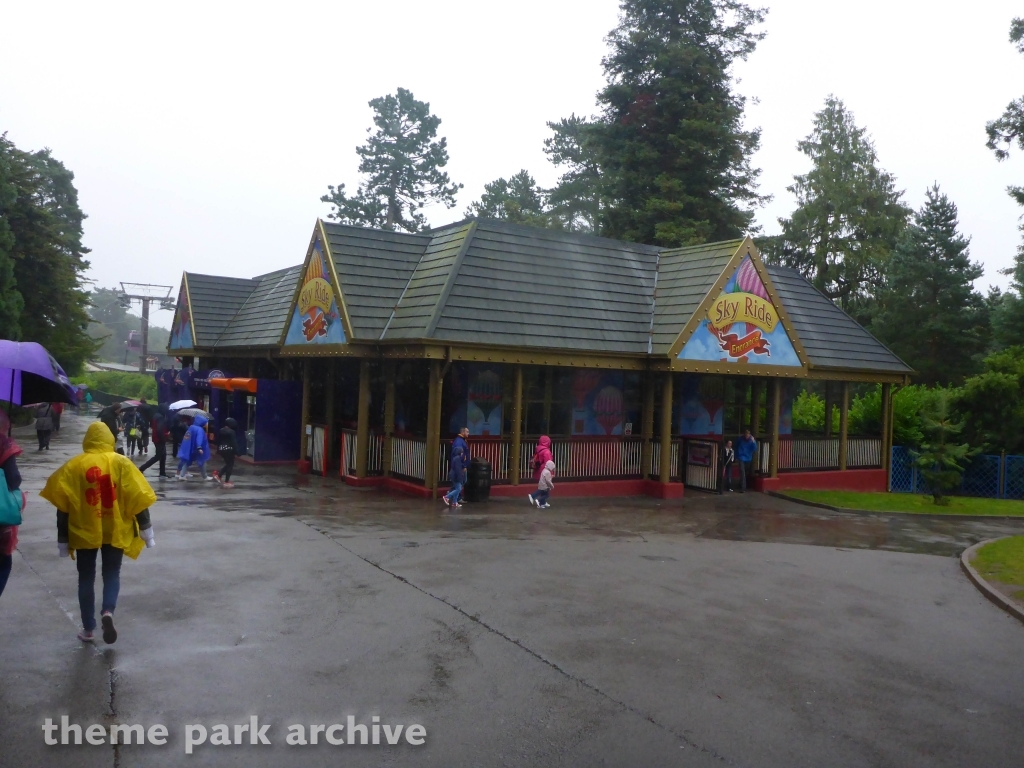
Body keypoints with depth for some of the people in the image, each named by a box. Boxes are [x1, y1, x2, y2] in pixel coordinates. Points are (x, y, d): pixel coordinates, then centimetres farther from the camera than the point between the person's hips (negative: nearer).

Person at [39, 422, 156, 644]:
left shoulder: (74, 465, -4)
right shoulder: (121, 462, -4)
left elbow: (62, 505, -4)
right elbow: (139, 498, -6)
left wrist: (63, 539, 3)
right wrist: (145, 528, 2)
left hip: (85, 531, 0)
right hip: (116, 531, 0)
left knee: (86, 578, 14)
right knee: (112, 574, 14)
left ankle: (88, 629, 18)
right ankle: (108, 612, -12)